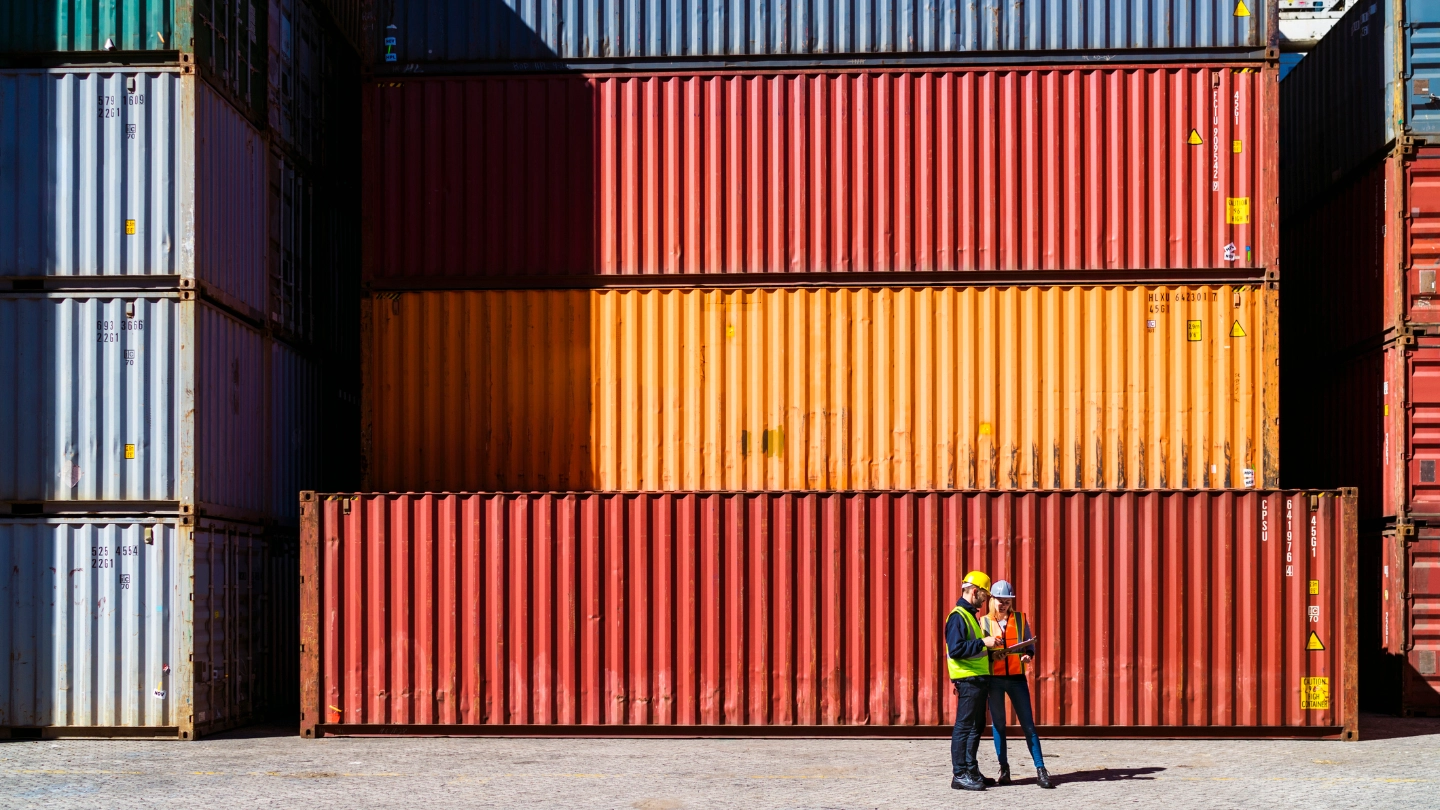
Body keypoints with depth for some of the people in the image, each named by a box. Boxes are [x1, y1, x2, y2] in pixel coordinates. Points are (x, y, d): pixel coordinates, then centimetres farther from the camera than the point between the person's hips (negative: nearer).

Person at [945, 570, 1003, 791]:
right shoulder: (958, 616, -14)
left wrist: (989, 650, 15)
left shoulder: (970, 615, 19)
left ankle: (971, 772, 20)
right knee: (964, 727, -7)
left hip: (978, 679, 10)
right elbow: (956, 649, -24)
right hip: (968, 680, -10)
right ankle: (960, 775, -4)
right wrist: (983, 642, -22)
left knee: (976, 727, 13)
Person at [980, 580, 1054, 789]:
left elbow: (1030, 644, 9)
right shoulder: (984, 622, 3)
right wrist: (992, 655, -17)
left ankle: (1040, 769, -2)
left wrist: (1028, 654, -13)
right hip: (994, 679, 0)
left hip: (1017, 677, 0)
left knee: (1028, 724, -2)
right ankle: (1004, 768, 15)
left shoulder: (1020, 619, 6)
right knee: (998, 724, 6)